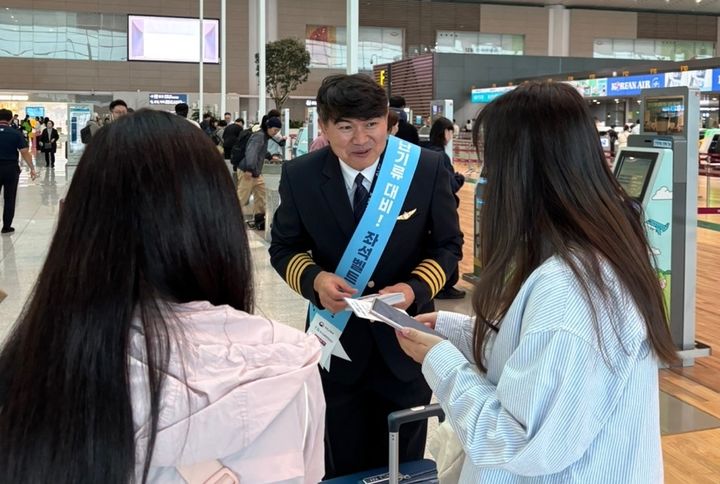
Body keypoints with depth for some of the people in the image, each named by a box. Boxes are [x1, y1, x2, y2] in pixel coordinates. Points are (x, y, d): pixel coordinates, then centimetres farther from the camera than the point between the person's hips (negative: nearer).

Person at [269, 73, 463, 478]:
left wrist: (414, 288, -21)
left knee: (405, 466, 19)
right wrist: (314, 279, -20)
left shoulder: (428, 168, -11)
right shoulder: (299, 176, -9)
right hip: (337, 342, 0)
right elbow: (284, 248, 2)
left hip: (406, 340, 0)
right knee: (344, 467, 18)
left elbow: (449, 245, -2)